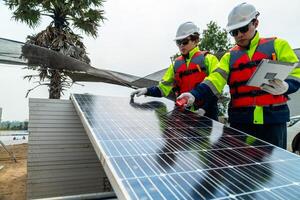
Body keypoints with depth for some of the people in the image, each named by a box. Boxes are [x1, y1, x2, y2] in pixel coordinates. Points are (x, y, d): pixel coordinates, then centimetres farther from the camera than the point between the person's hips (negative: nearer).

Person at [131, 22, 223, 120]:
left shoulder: (208, 59, -1)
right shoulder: (176, 64, 12)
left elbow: (215, 86, -9)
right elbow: (163, 87, 9)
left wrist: (204, 108, -18)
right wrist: (147, 91, -8)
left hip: (206, 114, -3)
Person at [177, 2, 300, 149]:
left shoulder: (277, 45, 7)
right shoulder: (229, 57, 11)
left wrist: (285, 87, -20)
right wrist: (194, 94, -21)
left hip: (273, 118, -1)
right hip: (240, 120, 2)